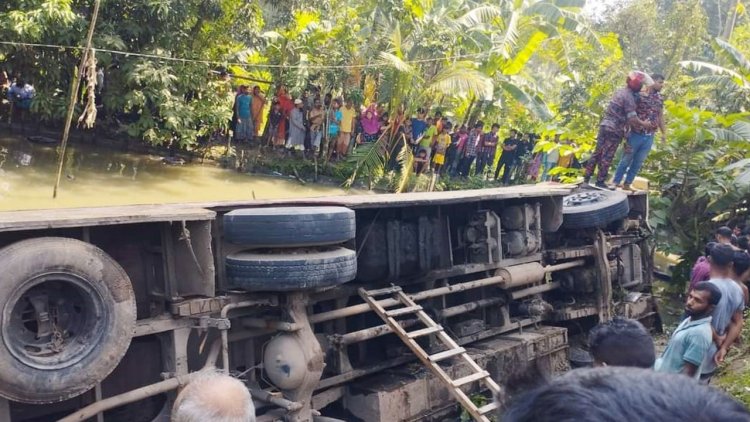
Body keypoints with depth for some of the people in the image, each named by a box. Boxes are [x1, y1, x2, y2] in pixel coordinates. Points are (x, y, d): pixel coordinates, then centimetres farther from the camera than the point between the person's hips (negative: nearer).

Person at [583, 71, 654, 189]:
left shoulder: (620, 91, 14)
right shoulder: (629, 97, -14)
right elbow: (632, 118, -18)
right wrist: (643, 124, -3)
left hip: (605, 125, 8)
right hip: (614, 130, -8)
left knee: (597, 152, 11)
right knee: (607, 156, -1)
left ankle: (586, 178, 13)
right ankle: (600, 182, 4)